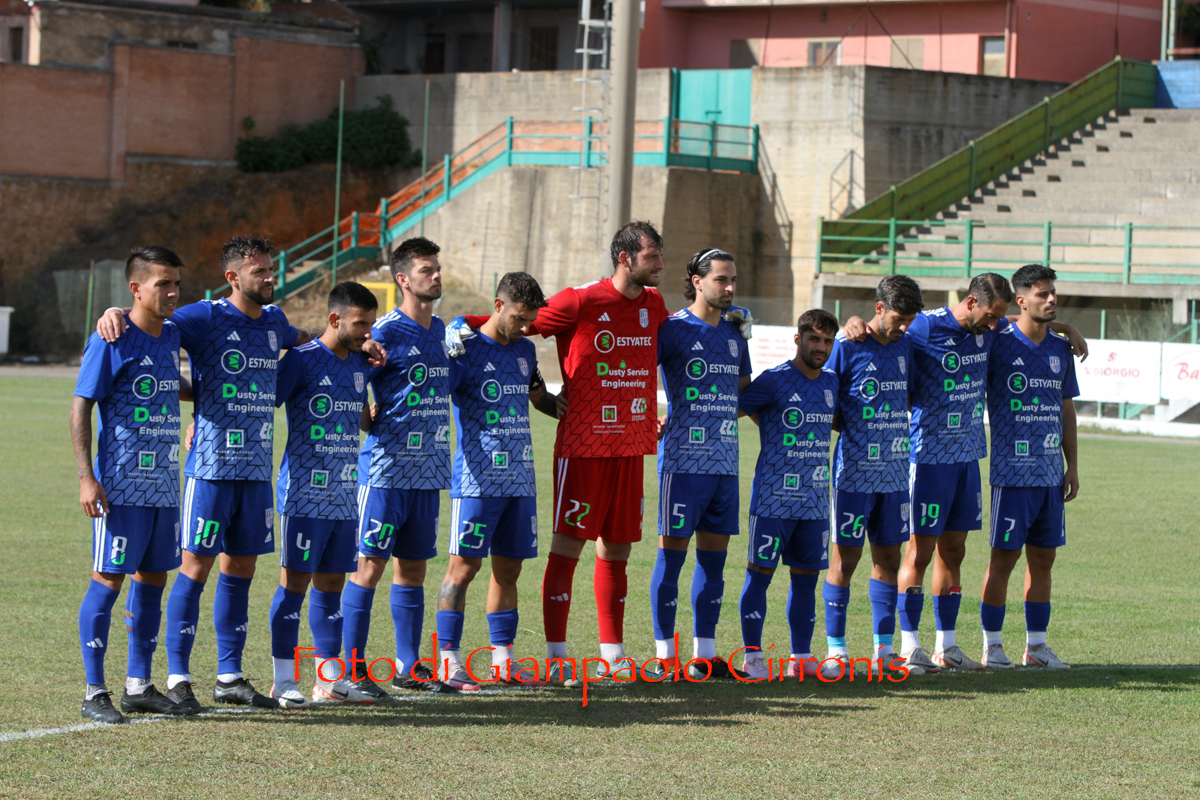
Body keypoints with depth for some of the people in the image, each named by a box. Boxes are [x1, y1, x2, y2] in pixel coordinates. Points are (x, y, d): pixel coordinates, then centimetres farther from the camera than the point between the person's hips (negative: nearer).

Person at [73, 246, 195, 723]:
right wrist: (87, 477, -16)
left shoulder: (172, 335, 10)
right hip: (121, 484, -7)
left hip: (164, 485, 7)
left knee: (153, 579, 10)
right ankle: (95, 692, 1)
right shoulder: (111, 341, -11)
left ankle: (139, 686, 19)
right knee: (108, 581, -4)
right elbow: (81, 406, -11)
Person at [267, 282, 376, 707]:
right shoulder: (302, 360, -9)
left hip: (345, 495, 7)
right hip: (305, 493, -7)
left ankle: (329, 679, 14)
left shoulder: (360, 363, 13)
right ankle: (284, 681, -2)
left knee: (331, 584, 9)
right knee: (294, 582, -5)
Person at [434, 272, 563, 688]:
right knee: (465, 564, -8)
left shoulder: (524, 350, 14)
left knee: (509, 567, 8)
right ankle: (448, 661, -6)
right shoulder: (467, 349, -7)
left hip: (520, 478, 7)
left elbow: (541, 398, 31)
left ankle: (502, 658, 14)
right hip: (478, 478, -7)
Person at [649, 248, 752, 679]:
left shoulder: (734, 333, 15)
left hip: (725, 460, 6)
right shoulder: (674, 328, -5)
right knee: (671, 553, -3)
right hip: (683, 459, -6)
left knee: (714, 555, 8)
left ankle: (704, 653, 14)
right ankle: (665, 654, 1)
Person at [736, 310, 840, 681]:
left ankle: (801, 657, 14)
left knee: (806, 577, 8)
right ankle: (752, 656, 2)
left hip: (815, 500, 6)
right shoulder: (774, 380, -8)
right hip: (774, 497, -6)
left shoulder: (831, 382, 11)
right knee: (760, 573, -3)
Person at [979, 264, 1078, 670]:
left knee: (1043, 558, 8)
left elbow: (1066, 408, 17)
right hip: (1012, 470, -6)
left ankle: (1036, 645, 14)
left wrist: (1073, 465, 14)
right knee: (1004, 556, -4)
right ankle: (992, 646, 4)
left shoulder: (1061, 350, 12)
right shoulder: (998, 344, -6)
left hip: (1051, 472, 6)